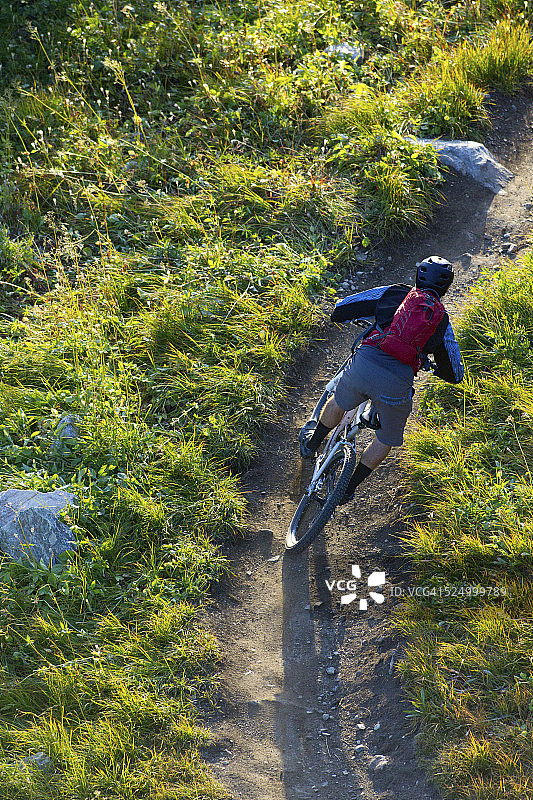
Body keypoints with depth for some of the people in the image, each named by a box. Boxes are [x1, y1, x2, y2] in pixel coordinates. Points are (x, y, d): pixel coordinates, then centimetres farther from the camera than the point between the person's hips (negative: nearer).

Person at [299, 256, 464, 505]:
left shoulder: (393, 293, 15)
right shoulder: (442, 322, 17)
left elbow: (340, 310, 14)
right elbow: (454, 374, 24)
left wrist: (365, 315, 36)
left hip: (363, 364, 1)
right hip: (396, 385, 0)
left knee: (339, 403, 34)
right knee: (386, 439, 27)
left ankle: (311, 444, 56)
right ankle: (348, 489, 31)